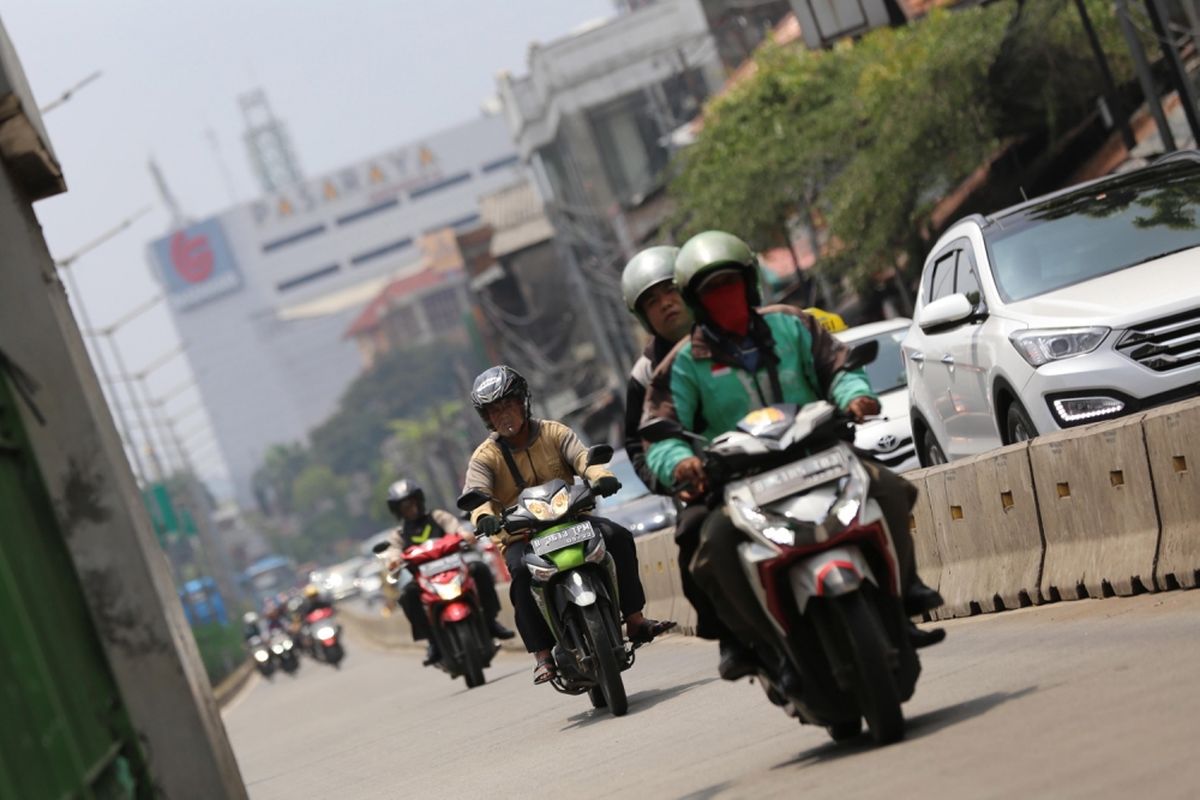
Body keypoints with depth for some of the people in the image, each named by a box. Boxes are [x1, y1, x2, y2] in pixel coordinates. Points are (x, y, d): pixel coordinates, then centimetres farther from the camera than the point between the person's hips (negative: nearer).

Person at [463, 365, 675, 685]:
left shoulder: (553, 432, 3)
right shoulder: (485, 457, -3)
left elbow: (582, 457, -12)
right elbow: (477, 494, -18)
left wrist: (602, 477, -35)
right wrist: (484, 517, -43)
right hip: (520, 535, -2)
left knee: (617, 537, -21)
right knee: (522, 573, -33)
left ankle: (635, 620, -12)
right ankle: (542, 655, -27)